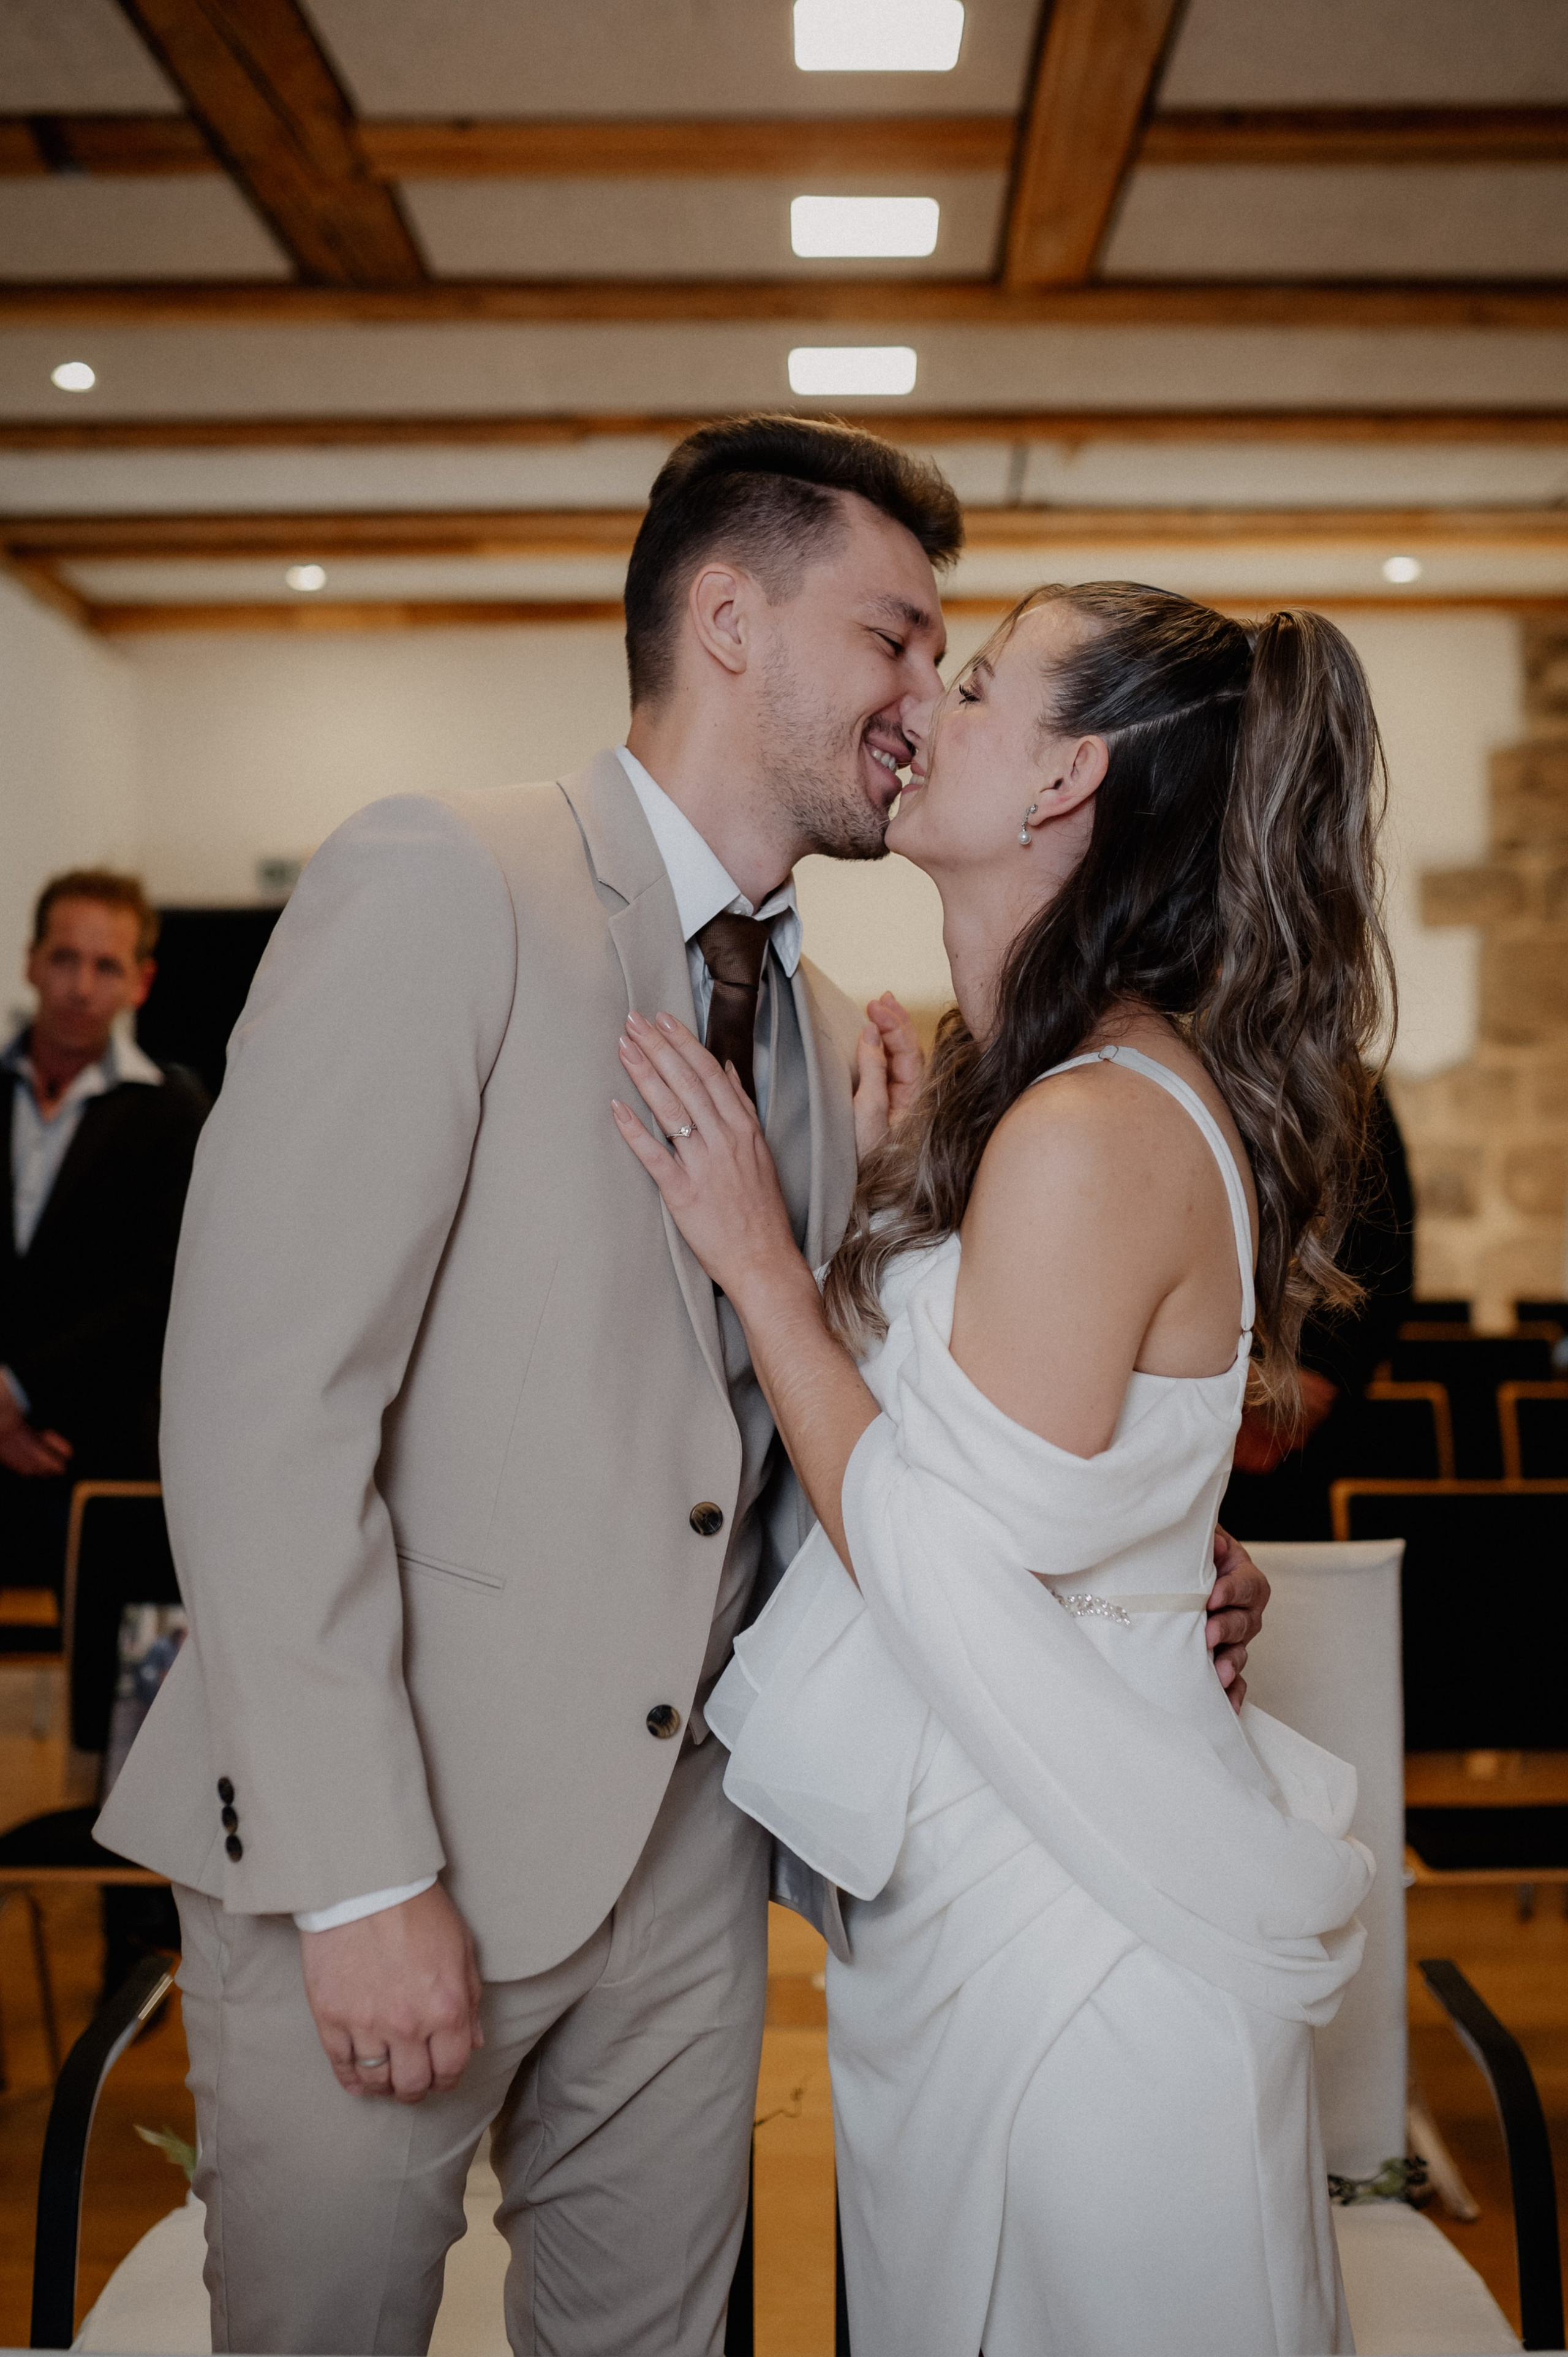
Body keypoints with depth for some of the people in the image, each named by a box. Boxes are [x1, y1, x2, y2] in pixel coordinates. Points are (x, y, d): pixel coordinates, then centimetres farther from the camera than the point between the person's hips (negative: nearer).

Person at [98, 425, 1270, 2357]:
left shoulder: (835, 1037, 9)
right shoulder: (440, 886, -13)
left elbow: (801, 1450, 12)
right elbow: (260, 1396, -19)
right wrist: (361, 1875, -20)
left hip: (683, 1836, 6)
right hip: (363, 1850, -6)